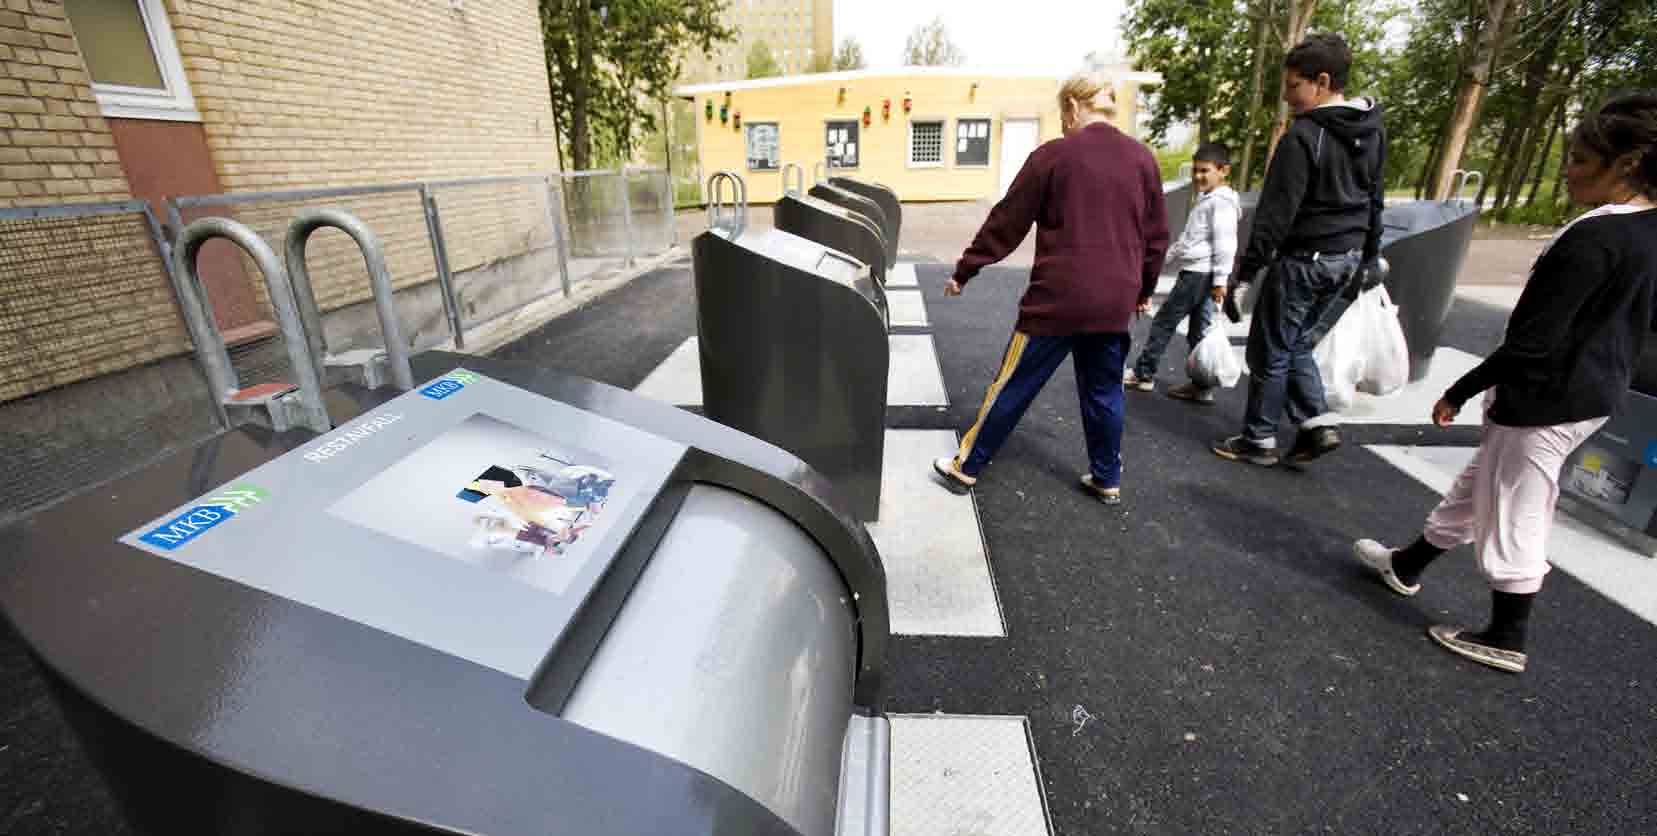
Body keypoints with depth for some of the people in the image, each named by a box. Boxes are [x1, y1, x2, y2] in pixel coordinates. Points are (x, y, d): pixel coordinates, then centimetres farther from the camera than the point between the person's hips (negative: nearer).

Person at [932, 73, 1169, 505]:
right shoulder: (1142, 158, 7)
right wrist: (1144, 289, 26)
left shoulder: (1053, 154, -5)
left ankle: (966, 467, 16)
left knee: (1012, 386, 5)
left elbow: (1006, 223, -3)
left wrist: (965, 271, 6)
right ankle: (1107, 479, 28)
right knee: (1104, 392, 16)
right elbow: (1156, 235, 13)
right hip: (1115, 302, 4)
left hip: (1058, 298, -4)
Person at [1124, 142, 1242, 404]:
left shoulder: (1222, 201, -12)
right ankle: (1201, 386, 13)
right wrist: (1168, 255, 29)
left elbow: (1225, 244, -18)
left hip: (1200, 273, -10)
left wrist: (1220, 279, -21)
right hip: (1196, 272, 10)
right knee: (1198, 331, 10)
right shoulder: (1206, 199, 20)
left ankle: (1143, 374, 4)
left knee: (1164, 321, -4)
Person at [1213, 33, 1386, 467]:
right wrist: (1369, 258, 24)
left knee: (1271, 351, 3)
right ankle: (1317, 424, 14)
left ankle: (1259, 440, 13)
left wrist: (1244, 273, -18)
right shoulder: (1372, 131, 10)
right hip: (1346, 258, 8)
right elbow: (1374, 200, 16)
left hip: (1303, 259, -8)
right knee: (1297, 343, 21)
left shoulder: (1304, 135, -18)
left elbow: (1275, 212, -21)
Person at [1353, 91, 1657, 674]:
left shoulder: (1592, 238, -23)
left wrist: (1459, 393, -15)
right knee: (1479, 486, 21)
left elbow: (1531, 343, -25)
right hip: (1592, 394, 9)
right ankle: (1406, 565, 39)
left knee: (1513, 515, 5)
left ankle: (1506, 640, 20)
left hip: (1546, 399, -9)